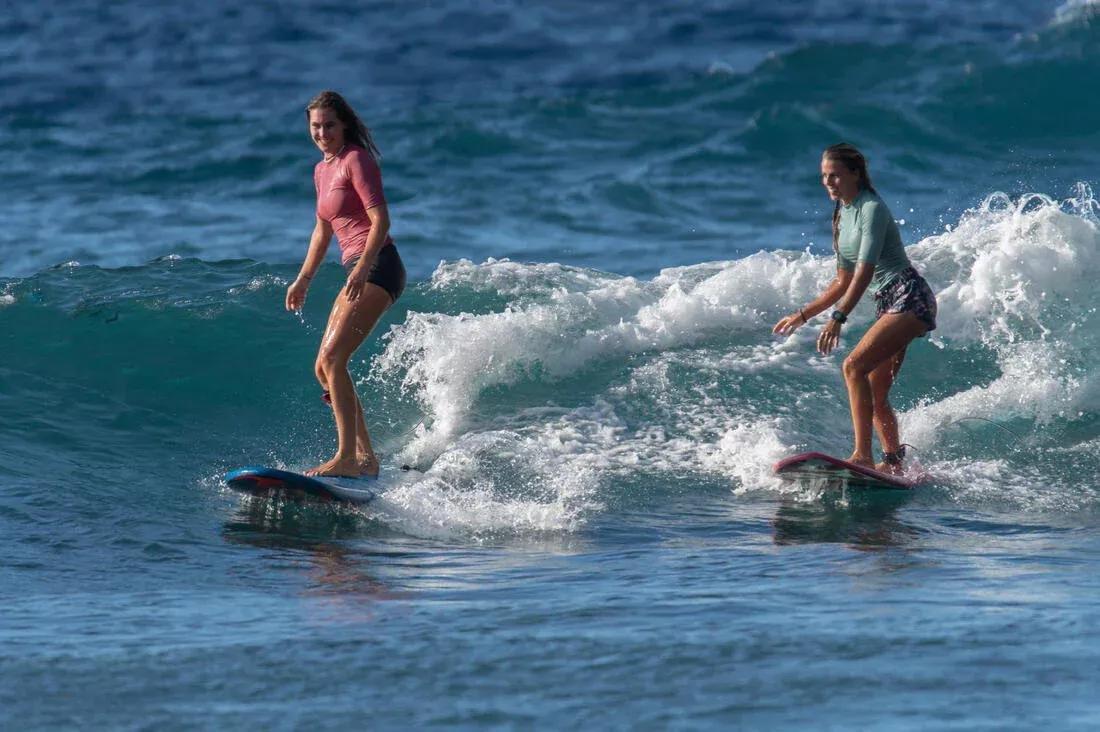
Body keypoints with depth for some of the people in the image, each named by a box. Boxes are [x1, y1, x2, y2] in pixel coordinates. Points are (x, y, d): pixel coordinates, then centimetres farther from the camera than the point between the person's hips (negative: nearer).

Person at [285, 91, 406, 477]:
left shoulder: (356, 160, -7)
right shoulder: (322, 170, 19)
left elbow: (380, 219, -16)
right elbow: (323, 231, 29)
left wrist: (362, 267, -28)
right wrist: (304, 279, 24)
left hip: (377, 267, -10)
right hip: (358, 273, 10)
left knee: (333, 359, -20)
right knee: (324, 368, 10)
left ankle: (347, 458, -24)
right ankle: (365, 456, 13)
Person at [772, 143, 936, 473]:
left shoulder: (871, 209, -11)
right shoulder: (842, 215, 16)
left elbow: (865, 270, -22)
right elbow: (844, 281, 22)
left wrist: (838, 318, -30)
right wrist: (803, 315, 21)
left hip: (909, 297, -10)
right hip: (887, 305, 10)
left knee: (854, 366, -23)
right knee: (875, 396, 7)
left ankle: (863, 455, -29)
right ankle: (894, 463, 12)